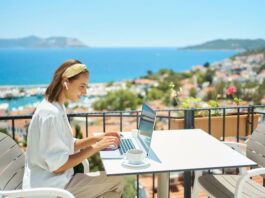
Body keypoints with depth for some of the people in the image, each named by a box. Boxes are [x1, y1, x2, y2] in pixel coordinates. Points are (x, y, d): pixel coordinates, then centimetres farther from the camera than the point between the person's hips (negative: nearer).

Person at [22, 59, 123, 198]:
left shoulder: (56, 108, 7)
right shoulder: (51, 113, -24)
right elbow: (57, 166, -23)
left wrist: (98, 138, 2)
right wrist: (96, 147, -19)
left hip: (54, 181, 9)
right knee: (115, 181, -6)